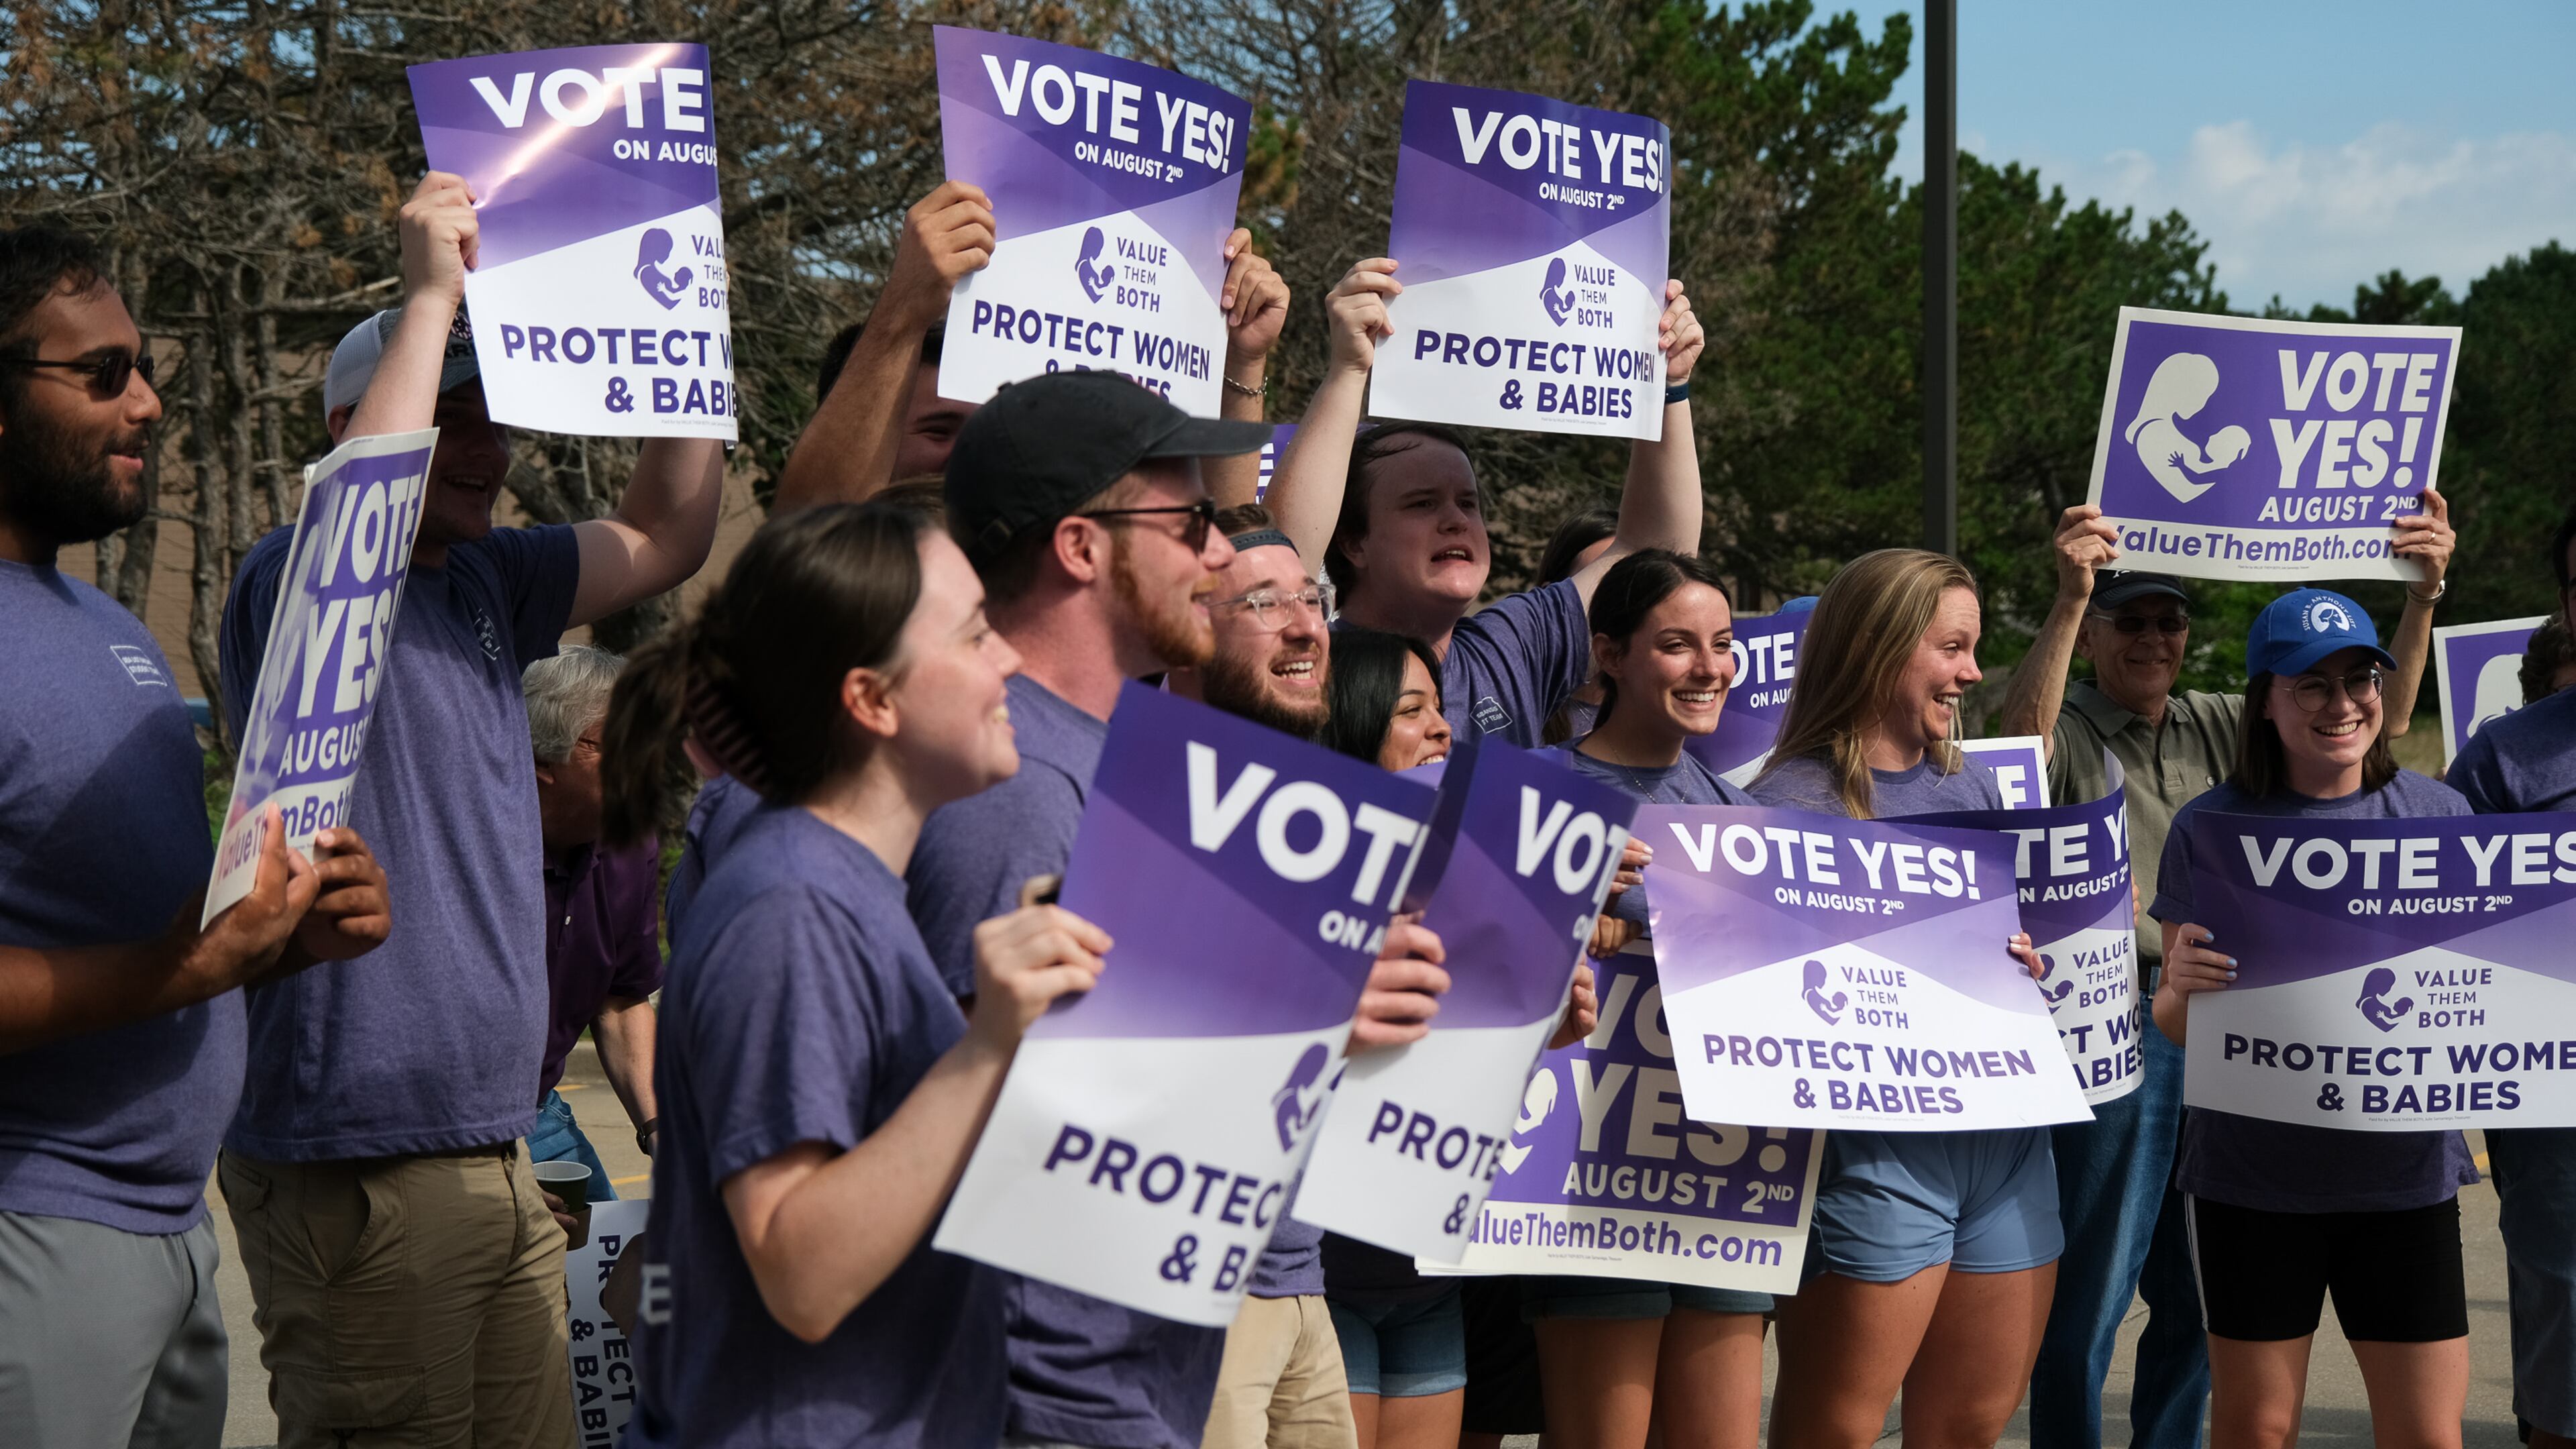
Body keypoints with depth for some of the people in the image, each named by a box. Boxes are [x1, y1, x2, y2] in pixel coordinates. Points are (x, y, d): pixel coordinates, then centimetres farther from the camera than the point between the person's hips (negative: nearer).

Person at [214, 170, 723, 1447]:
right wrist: (432, 294, -24)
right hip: (355, 1165, -8)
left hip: (497, 1152, 8)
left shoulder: (486, 587, 15)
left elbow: (665, 538, 18)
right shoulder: (286, 585, -9)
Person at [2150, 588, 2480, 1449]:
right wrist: (2183, 984, -20)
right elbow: (2177, 1026, 3)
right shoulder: (2211, 828, 0)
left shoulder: (2439, 816, 4)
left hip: (2404, 1164, 1)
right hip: (2253, 1173, -1)